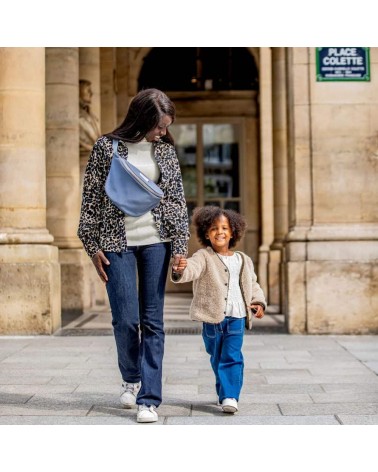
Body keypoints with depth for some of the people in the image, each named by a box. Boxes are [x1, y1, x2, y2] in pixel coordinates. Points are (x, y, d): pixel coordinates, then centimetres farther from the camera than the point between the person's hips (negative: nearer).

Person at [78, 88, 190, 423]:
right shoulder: (107, 147, -1)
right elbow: (91, 197, 1)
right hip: (117, 243, -2)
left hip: (156, 241, 2)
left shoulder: (166, 150, 6)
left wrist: (180, 247, -1)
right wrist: (93, 246, -2)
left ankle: (149, 398, 3)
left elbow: (178, 200, 6)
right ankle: (131, 378, 25)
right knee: (126, 319, -4)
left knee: (152, 322, 0)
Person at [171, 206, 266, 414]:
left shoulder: (243, 260, 9)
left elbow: (252, 283, 22)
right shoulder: (204, 257, -5)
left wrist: (258, 302, 7)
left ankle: (230, 396, -7)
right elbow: (193, 268, -27)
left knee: (232, 357, -7)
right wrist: (181, 271, -49)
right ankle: (224, 392, 30)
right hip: (212, 318, -1)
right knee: (217, 359, 13)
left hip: (236, 318, 2)